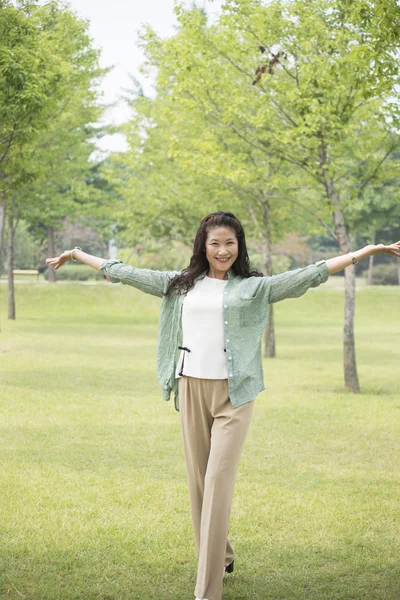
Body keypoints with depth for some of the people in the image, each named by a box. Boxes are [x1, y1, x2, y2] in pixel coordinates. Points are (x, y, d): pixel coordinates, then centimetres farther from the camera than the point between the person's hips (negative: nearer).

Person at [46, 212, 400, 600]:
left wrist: (368, 251, -9)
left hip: (232, 394, -4)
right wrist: (77, 255, 22)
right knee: (197, 480, 10)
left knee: (218, 482, -9)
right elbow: (128, 274, 18)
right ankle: (221, 556, 31)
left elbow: (309, 275, -3)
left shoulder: (255, 288, 3)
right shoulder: (180, 284, 12)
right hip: (191, 390, 4)